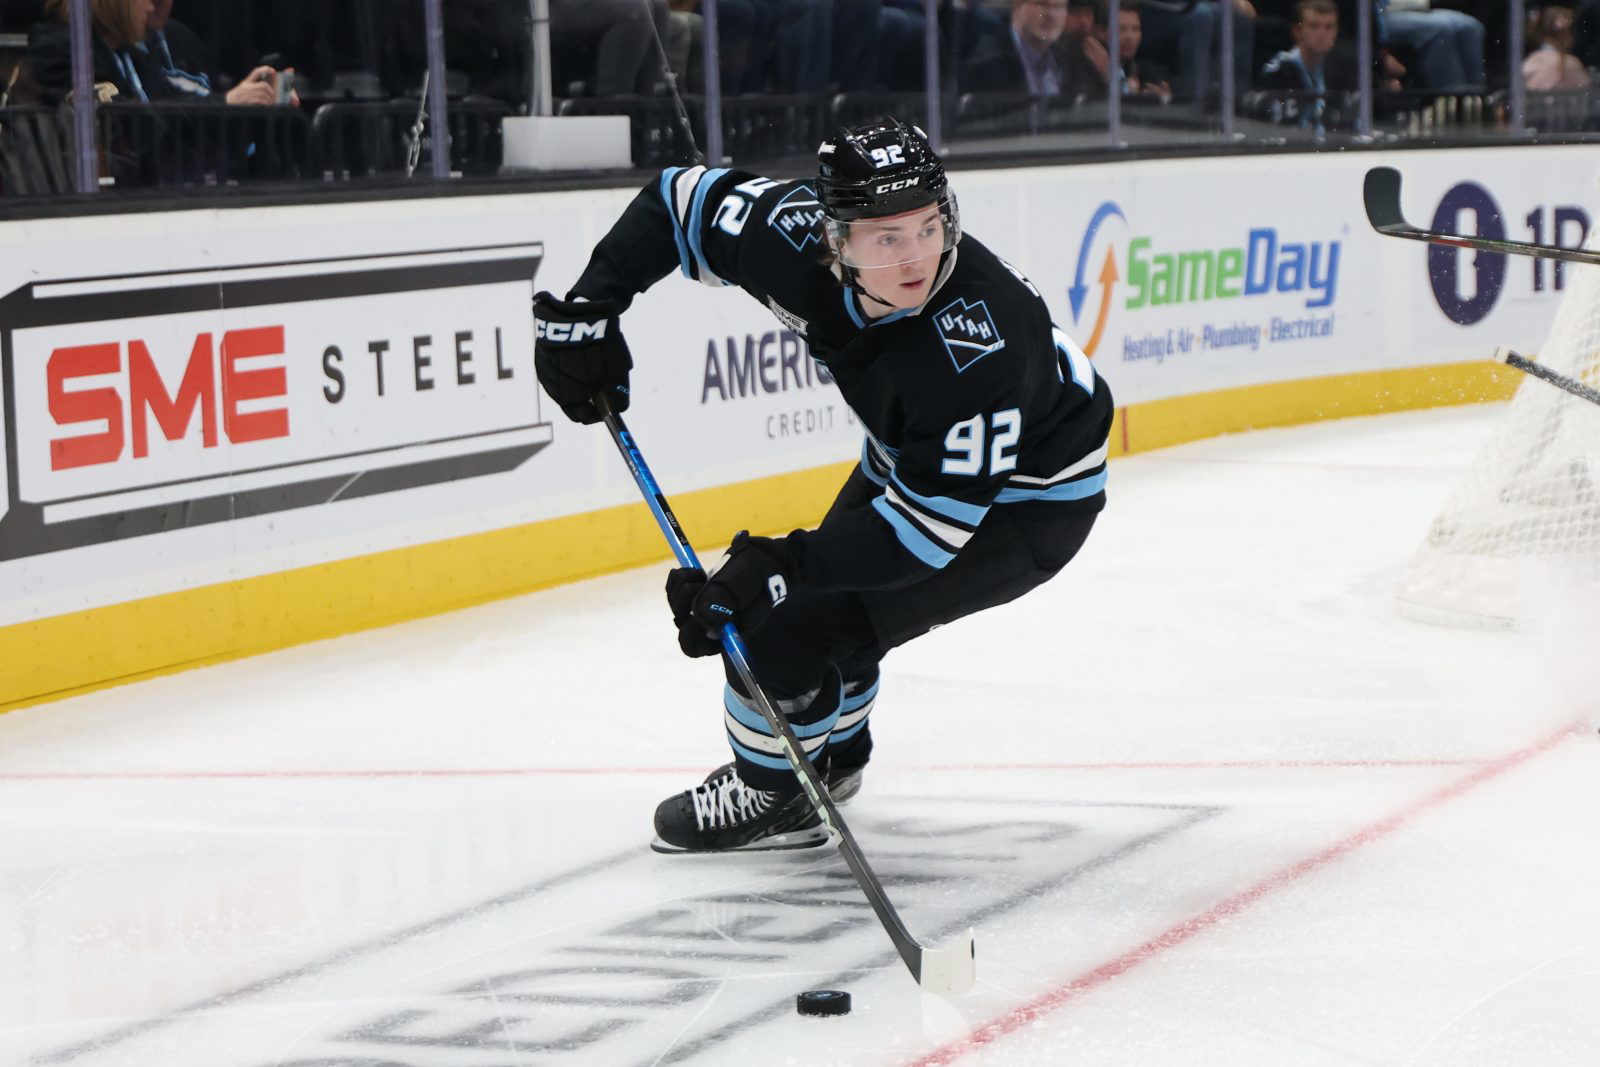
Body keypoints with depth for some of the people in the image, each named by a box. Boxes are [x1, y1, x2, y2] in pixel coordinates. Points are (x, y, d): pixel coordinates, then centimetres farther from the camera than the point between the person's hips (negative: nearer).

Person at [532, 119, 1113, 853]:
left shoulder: (974, 339, -42)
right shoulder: (798, 241, -25)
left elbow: (933, 524, -38)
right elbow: (682, 200, -7)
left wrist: (783, 564, -43)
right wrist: (589, 306, -17)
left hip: (1027, 501, -7)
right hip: (913, 455, 7)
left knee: (792, 621, -15)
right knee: (825, 591, 22)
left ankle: (773, 793, 11)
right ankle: (832, 754, 52)